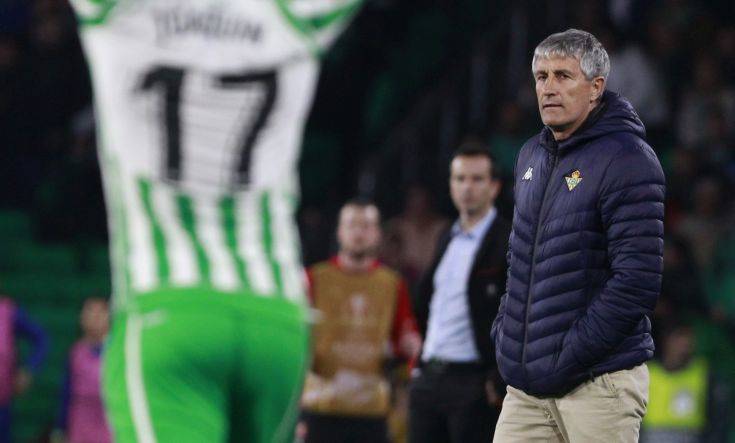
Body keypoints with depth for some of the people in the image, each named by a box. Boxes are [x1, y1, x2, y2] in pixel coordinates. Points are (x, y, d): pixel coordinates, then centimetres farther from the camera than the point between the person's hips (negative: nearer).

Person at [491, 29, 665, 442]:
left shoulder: (628, 161, -11)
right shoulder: (533, 156, 15)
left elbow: (637, 283, -18)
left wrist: (566, 359, -18)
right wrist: (504, 331, 12)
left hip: (599, 382, -7)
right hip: (527, 384, 7)